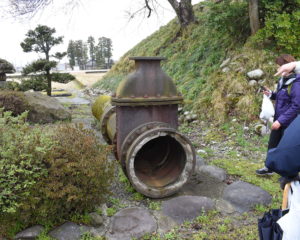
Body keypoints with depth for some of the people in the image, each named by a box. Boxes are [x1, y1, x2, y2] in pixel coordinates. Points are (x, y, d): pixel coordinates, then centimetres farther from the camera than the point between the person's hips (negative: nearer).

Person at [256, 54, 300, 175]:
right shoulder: (283, 80, 5)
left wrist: (281, 120, -24)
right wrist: (271, 94, 0)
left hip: (289, 123, -8)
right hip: (279, 120, 8)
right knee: (272, 145, 19)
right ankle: (269, 168, 37)